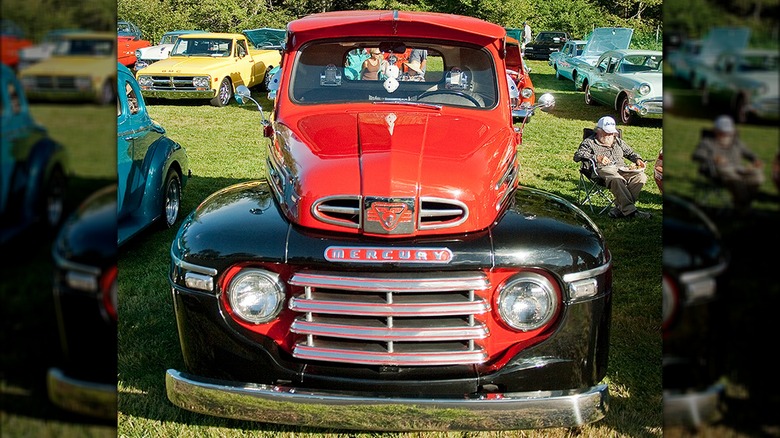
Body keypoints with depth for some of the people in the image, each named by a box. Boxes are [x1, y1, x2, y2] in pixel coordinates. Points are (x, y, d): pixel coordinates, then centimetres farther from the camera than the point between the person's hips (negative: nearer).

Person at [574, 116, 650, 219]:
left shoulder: (618, 141, 31)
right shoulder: (589, 142, 12)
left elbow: (630, 153, 38)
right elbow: (577, 156, -3)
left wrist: (637, 159, 14)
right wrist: (596, 158, -16)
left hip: (621, 169, 6)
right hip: (603, 170, -6)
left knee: (640, 176, -24)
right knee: (617, 179, -40)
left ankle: (620, 208, -29)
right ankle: (630, 210, -43)